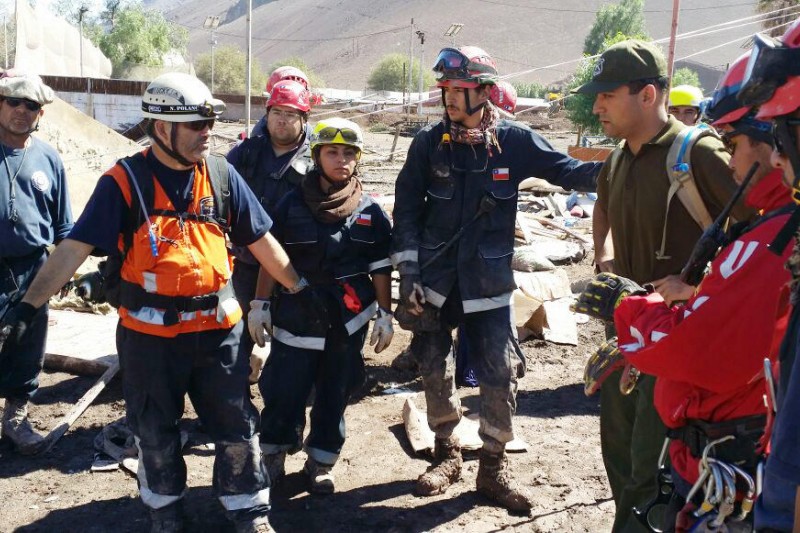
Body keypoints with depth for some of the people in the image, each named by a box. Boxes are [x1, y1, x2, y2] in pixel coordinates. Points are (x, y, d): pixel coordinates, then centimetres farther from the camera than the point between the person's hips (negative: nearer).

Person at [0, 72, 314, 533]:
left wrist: (299, 288, 10)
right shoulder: (125, 181, -9)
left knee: (237, 424, 10)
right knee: (156, 430, 17)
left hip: (218, 327, 2)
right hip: (150, 333, -1)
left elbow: (260, 240, 6)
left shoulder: (221, 174, -1)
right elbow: (76, 247, -13)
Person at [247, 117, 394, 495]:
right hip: (296, 319, -1)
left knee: (335, 395, 10)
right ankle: (273, 454, 27)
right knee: (284, 392, 4)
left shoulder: (370, 212, 3)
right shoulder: (292, 205, -1)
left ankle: (320, 463, 27)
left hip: (348, 323, 1)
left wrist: (385, 314, 4)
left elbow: (380, 268, 6)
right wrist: (260, 304, 1)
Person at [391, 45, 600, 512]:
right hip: (435, 279, 1)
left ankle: (494, 468, 19)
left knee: (501, 374, 1)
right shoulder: (429, 143, -4)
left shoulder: (514, 140, -6)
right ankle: (448, 454, 32)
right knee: (435, 369, 11)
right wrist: (409, 273, -6)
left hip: (489, 282, -1)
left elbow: (566, 170, -2)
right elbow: (406, 207, -2)